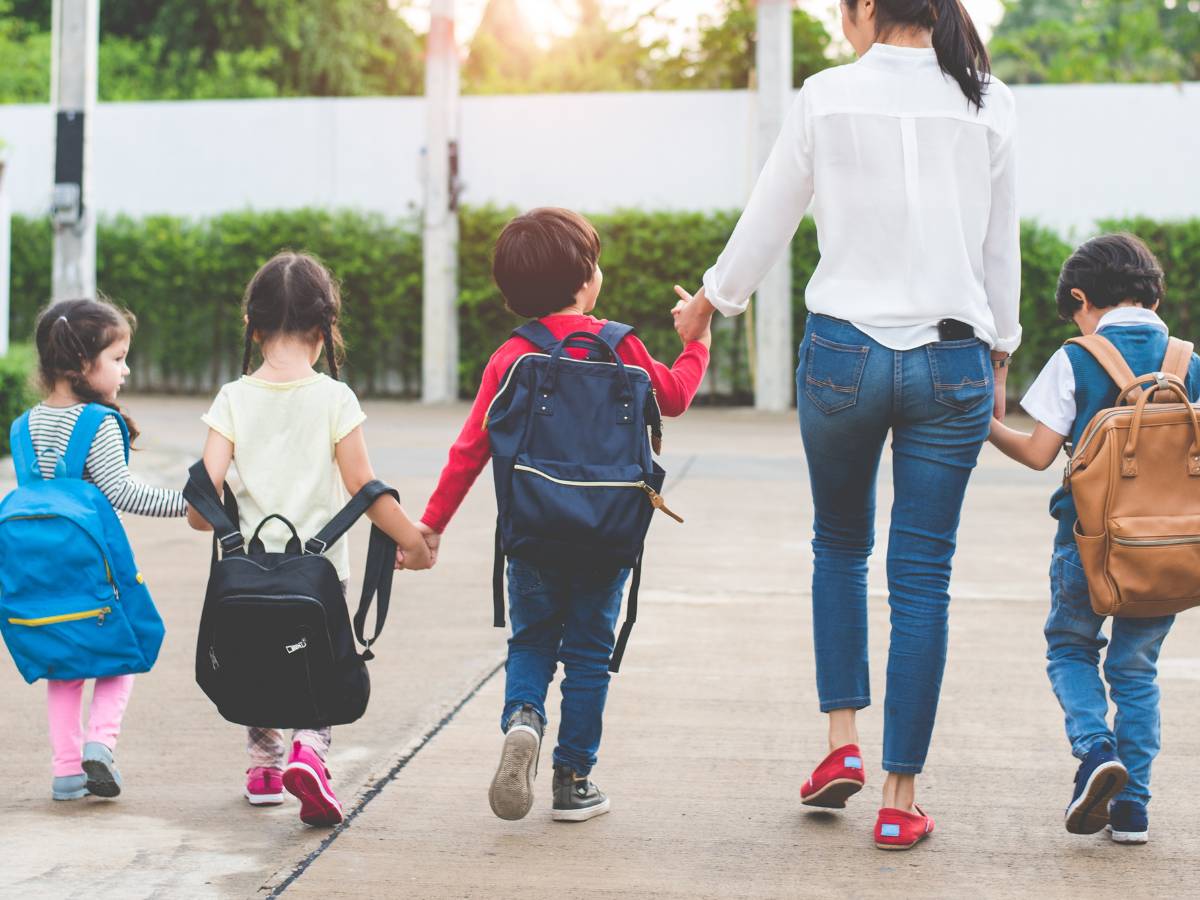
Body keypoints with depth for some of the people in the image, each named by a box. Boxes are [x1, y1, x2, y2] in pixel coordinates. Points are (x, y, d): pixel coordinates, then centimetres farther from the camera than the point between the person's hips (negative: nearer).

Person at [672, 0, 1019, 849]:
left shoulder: (829, 96, -3)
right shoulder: (987, 106, 2)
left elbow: (768, 217, 6)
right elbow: (1002, 247, 8)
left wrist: (709, 302, 23)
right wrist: (1000, 355, 20)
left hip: (844, 354, -1)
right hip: (953, 360, 1)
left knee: (840, 544, 22)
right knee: (922, 577, 4)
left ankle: (844, 740, 13)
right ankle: (901, 797, 7)